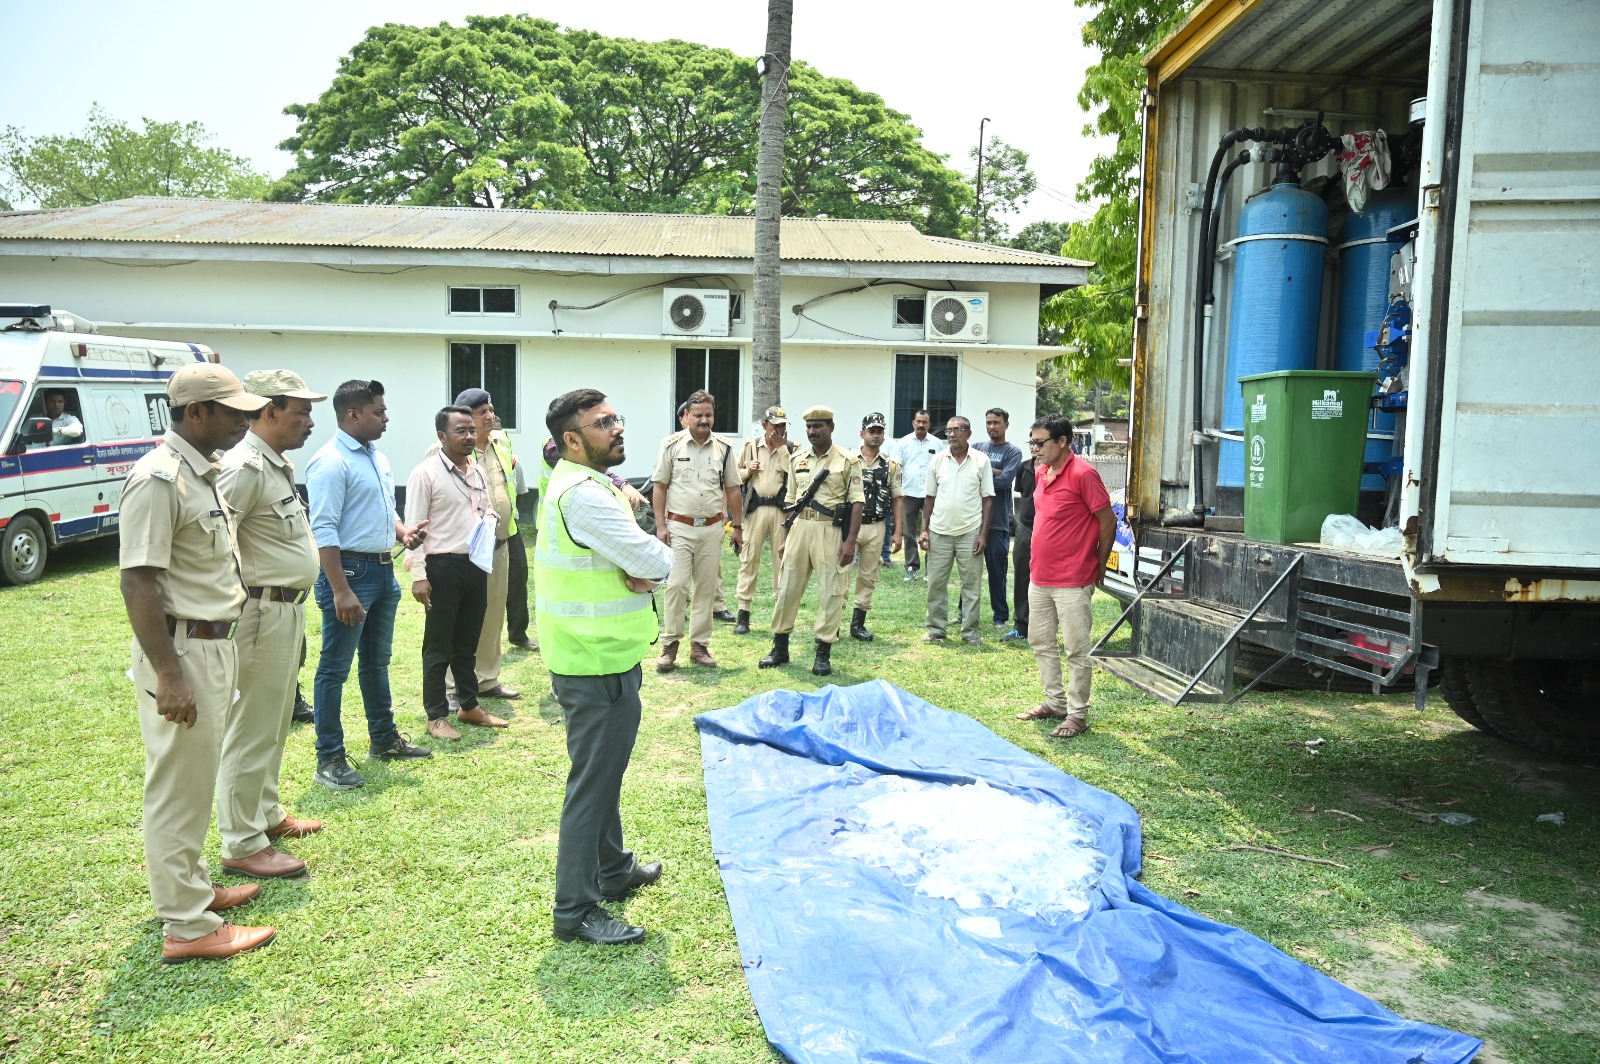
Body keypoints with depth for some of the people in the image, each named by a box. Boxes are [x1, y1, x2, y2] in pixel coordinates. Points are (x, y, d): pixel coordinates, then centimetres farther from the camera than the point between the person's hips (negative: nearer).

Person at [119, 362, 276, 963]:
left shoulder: (201, 473, 11)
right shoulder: (159, 478, -19)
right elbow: (138, 582, -23)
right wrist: (167, 674, -24)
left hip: (213, 644, 10)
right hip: (182, 649, -10)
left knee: (195, 782, 20)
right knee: (177, 788, 1)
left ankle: (193, 887, 36)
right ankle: (188, 926, 12)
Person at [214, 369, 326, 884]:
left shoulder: (279, 465, 13)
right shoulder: (245, 468, -19)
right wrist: (241, 604, -21)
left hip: (288, 611, 10)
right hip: (262, 613, -10)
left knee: (274, 725, 21)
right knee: (250, 731, 0)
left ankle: (267, 814, 37)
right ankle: (241, 845, 11)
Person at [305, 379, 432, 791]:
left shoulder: (377, 456, 12)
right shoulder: (331, 461, -16)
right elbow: (324, 530, -21)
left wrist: (403, 533, 2)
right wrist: (340, 591, -24)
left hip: (383, 570, 9)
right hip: (350, 570, -9)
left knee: (377, 661, 20)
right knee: (335, 668, 0)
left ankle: (384, 738, 33)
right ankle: (329, 759, 9)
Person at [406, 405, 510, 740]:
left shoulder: (479, 471, 10)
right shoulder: (426, 473, -11)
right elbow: (415, 526, -13)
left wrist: (490, 518, -1)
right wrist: (419, 576, -17)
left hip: (476, 563, 7)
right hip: (443, 566, -7)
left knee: (468, 642, 17)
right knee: (438, 645, 4)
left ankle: (469, 706, 29)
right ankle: (436, 716, 15)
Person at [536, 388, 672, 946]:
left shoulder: (585, 485, 11)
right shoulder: (583, 495, -22)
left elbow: (643, 555, 12)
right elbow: (656, 561, -25)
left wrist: (643, 568, -10)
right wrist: (653, 564, -3)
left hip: (600, 655, 11)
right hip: (597, 663, -11)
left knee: (605, 771, 23)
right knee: (592, 782, -2)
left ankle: (612, 868, 40)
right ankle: (576, 910, 9)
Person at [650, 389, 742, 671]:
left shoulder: (724, 448, 5)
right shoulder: (672, 445, -2)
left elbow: (732, 488, 11)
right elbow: (659, 486, 0)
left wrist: (737, 525, 10)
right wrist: (660, 526, -6)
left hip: (712, 528, 3)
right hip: (679, 527, -3)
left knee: (706, 587, 7)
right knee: (676, 586, -6)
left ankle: (699, 645, 16)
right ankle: (669, 645, 4)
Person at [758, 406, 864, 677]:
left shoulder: (848, 461, -3)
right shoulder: (797, 459, 11)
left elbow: (856, 502, -6)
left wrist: (851, 541, -13)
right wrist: (785, 538, 13)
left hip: (831, 530, -4)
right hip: (800, 527, 5)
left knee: (830, 591, 0)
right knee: (787, 587, 7)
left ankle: (824, 652, 8)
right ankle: (780, 647, 19)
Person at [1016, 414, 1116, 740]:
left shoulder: (1083, 474, -16)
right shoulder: (1040, 472, 8)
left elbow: (1108, 521, -12)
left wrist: (1098, 565, -2)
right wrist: (1037, 561, 17)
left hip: (1072, 582, -9)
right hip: (1040, 577, 9)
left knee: (1077, 650, 1)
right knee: (1040, 642, 17)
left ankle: (1078, 714, 11)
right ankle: (1055, 701, 30)